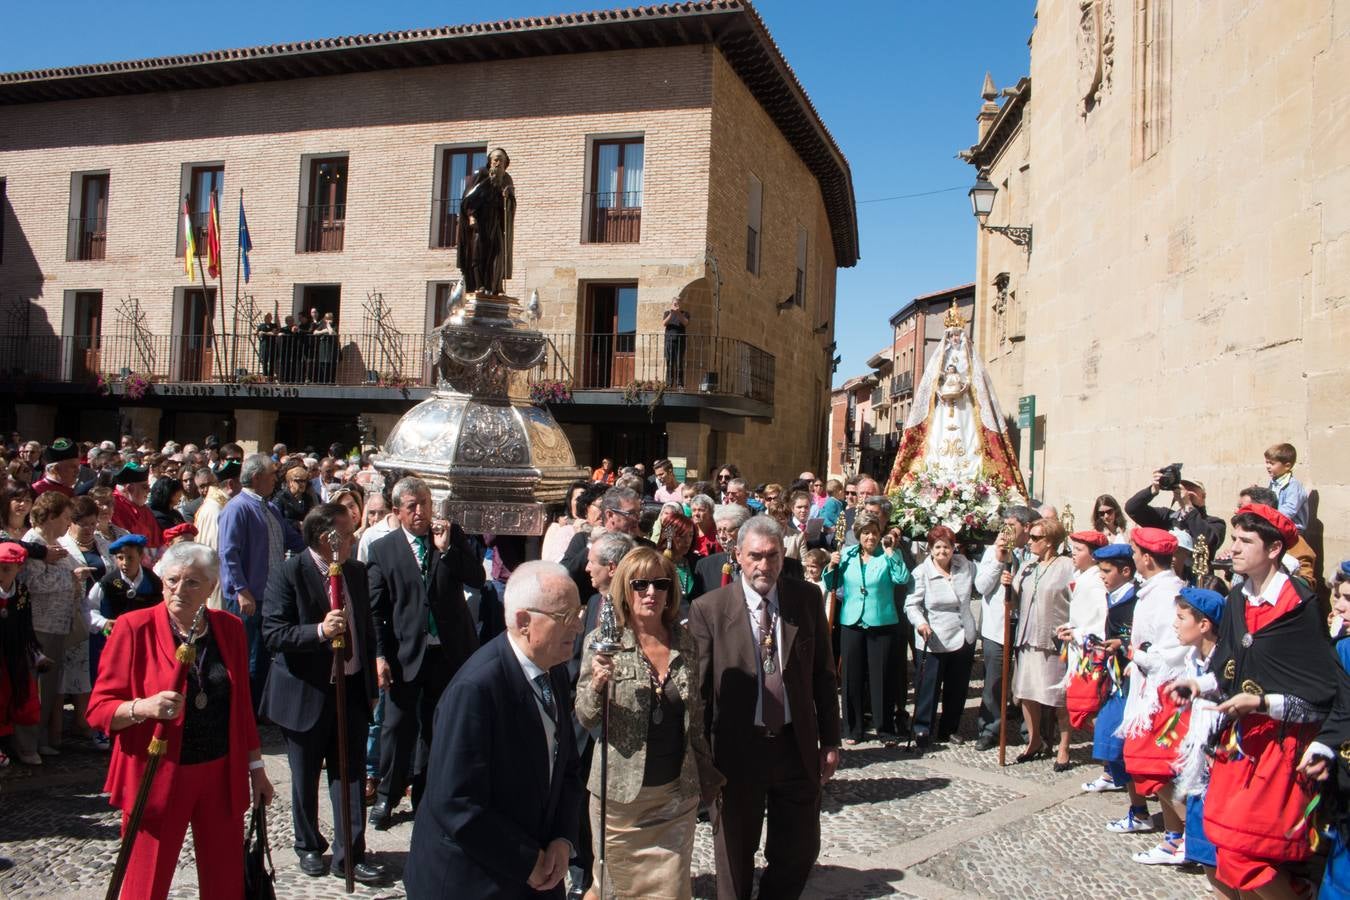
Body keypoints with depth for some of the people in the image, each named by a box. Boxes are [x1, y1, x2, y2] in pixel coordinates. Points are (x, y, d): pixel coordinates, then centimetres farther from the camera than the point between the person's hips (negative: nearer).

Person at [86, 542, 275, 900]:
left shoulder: (229, 628, 4)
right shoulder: (135, 627, -7)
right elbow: (98, 708, -7)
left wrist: (256, 767, 15)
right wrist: (143, 707, -27)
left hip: (221, 776, 3)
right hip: (158, 778, -3)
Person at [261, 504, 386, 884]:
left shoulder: (356, 572, 5)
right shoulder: (287, 575, -13)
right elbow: (273, 634, -18)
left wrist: (371, 686, 13)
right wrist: (319, 631, -32)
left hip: (352, 689, 4)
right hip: (306, 693, -4)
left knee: (350, 773, 4)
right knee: (305, 778, 13)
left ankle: (350, 853, 14)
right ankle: (309, 846, 32)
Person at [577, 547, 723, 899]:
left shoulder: (685, 643, 2)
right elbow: (584, 719, -7)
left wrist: (707, 775, 13)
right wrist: (597, 685, -26)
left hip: (677, 795, 2)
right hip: (621, 794, -2)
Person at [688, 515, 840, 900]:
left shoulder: (807, 599, -2)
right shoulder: (708, 609, -10)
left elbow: (824, 674, 5)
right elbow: (699, 690, -6)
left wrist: (830, 740, 5)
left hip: (798, 745, 2)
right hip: (737, 749, -2)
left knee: (800, 851, 14)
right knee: (735, 859, 14)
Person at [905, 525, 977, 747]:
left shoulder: (964, 565, 2)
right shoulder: (922, 573, -12)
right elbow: (911, 604, -12)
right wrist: (920, 622, -28)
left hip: (964, 638, 5)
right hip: (934, 641, -5)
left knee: (958, 687, 16)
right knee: (929, 686, 0)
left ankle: (949, 729, 31)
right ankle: (922, 729, 14)